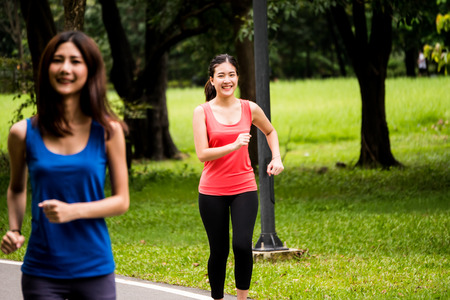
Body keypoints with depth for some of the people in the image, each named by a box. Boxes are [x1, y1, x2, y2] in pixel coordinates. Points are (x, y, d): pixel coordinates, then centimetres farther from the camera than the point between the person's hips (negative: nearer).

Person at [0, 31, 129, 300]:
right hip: (41, 274, 0)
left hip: (94, 271, 0)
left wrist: (74, 210, -15)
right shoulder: (24, 133, 0)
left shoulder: (108, 131, -1)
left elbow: (121, 200, 1)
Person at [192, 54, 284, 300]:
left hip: (244, 189, 1)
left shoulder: (249, 109, 3)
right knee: (219, 251, 4)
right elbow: (202, 154, -12)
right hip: (212, 191, -1)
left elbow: (270, 131, 24)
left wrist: (276, 158, 9)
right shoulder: (202, 112, -4)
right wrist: (234, 146, -23)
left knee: (242, 245, -16)